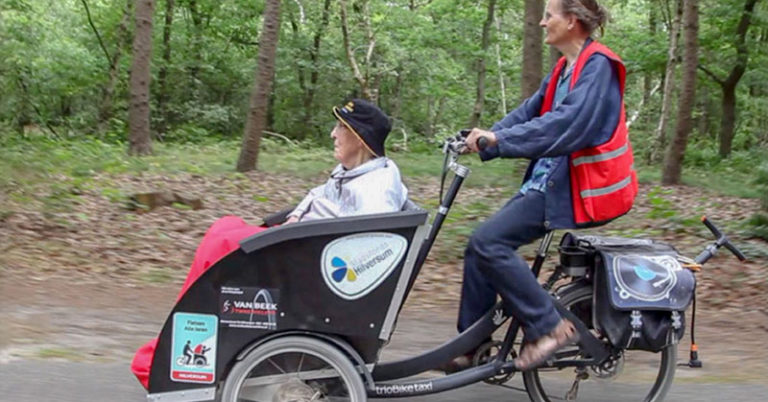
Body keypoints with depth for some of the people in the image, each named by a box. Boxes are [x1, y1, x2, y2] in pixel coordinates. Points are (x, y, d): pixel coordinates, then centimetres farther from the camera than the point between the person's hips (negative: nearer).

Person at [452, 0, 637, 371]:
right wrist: (485, 138, -2)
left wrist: (500, 138, -30)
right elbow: (531, 111, 12)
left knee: (488, 242, -18)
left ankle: (548, 327, -11)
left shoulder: (598, 65, -14)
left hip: (578, 187, -10)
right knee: (481, 243, 5)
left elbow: (568, 122, -27)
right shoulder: (565, 68, 16)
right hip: (551, 177, 10)